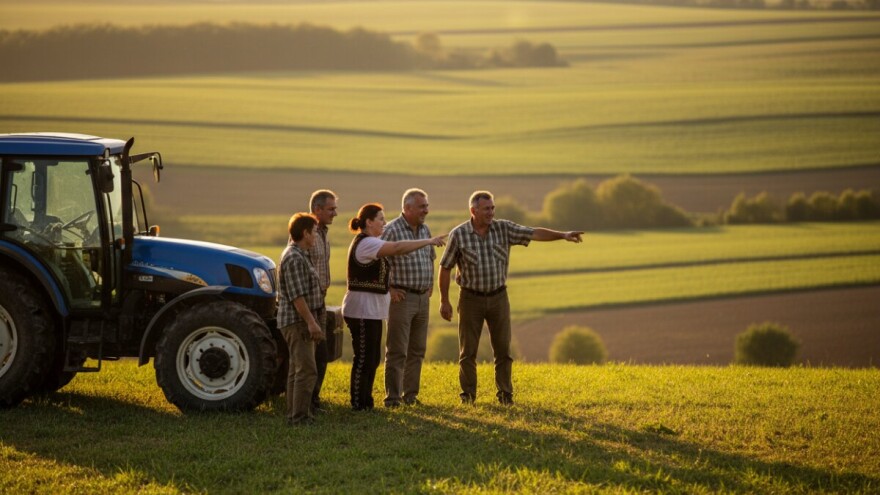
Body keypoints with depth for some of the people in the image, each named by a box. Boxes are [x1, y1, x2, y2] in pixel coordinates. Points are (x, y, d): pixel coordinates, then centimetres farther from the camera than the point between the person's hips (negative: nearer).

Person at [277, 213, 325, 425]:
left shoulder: (299, 256, 16)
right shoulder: (294, 258, -18)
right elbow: (297, 296, -23)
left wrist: (313, 321, 24)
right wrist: (311, 322, -23)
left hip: (300, 322, 11)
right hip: (297, 321, -11)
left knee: (297, 369, 14)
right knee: (307, 370, -13)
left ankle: (294, 414, 19)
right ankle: (299, 416, -14)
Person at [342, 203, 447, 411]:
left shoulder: (369, 243, 18)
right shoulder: (365, 243, -17)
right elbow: (397, 248, -28)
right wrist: (429, 241, -25)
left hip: (372, 309, 11)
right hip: (362, 309, -11)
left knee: (373, 357, 12)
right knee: (364, 358, -6)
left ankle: (366, 401, 17)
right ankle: (358, 404, -1)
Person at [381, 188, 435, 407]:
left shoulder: (425, 230, 11)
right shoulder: (392, 230, -13)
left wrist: (431, 283, 17)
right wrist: (389, 289, -15)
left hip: (423, 298, 7)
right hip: (402, 297, -7)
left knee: (417, 350, 12)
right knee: (397, 351, -5)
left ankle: (410, 394, 20)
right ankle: (392, 397, -1)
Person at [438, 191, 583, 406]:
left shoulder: (504, 229, -2)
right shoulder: (459, 234, -9)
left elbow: (534, 233, -10)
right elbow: (445, 268, -3)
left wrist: (563, 235, -23)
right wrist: (444, 301, -4)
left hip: (498, 297, 2)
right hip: (471, 299, -2)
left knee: (503, 349, 4)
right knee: (468, 350, 3)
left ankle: (505, 395, 13)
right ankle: (468, 394, 14)